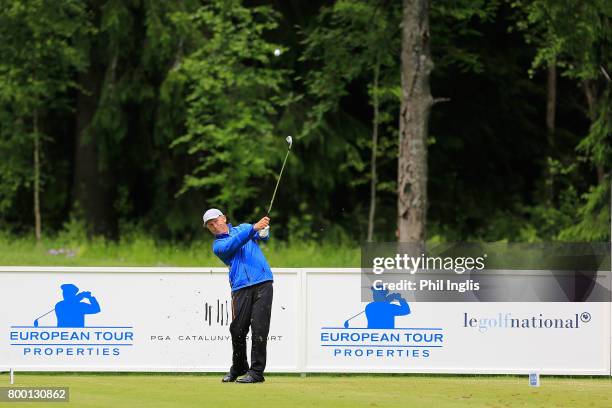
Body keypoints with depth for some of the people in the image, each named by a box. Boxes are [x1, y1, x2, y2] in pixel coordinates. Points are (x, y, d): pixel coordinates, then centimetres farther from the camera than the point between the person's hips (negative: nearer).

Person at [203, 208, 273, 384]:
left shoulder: (244, 227, 21)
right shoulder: (218, 245, 12)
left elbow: (262, 235, 7)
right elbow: (233, 245, -8)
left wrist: (263, 230, -19)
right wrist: (254, 228, -20)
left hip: (263, 283, 0)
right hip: (241, 288, 0)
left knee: (259, 328, -8)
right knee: (238, 329, -3)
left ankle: (256, 371, -6)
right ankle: (238, 367, 19)